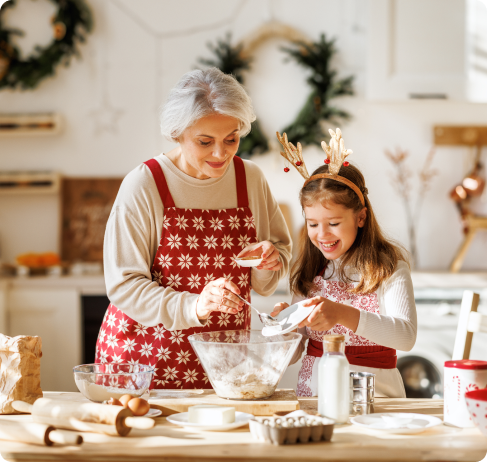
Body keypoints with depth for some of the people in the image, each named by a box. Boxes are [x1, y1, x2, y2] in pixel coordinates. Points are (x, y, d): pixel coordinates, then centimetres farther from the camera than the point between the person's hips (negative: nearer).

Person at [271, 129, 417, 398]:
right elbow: (291, 353, 12)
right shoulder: (308, 271, 10)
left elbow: (406, 336, -18)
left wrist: (343, 314, -30)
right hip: (311, 394, 4)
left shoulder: (389, 266, -3)